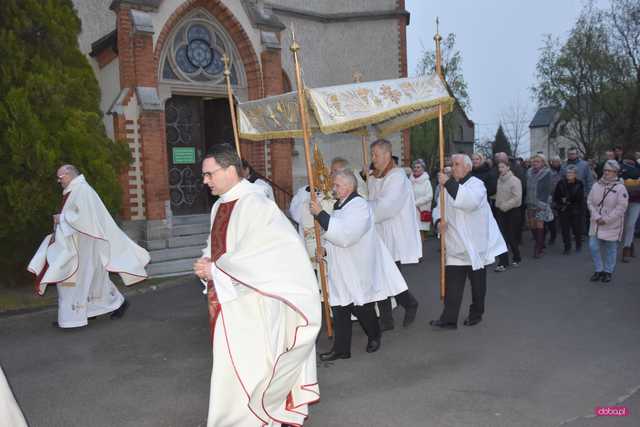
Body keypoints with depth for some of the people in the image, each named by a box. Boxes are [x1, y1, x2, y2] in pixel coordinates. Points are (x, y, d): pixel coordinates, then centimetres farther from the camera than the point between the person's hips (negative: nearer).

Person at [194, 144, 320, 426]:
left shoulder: (255, 205, -17)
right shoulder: (219, 206, 9)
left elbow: (259, 256, -21)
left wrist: (215, 270, -15)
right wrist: (206, 264, -5)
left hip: (252, 304, -8)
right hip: (227, 302, 8)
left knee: (246, 371, 1)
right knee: (234, 367, 17)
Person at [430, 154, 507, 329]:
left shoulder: (476, 184, -9)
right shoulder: (450, 187, 11)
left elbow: (471, 201, -31)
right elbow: (439, 208, 10)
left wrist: (449, 184, -34)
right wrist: (439, 221, -13)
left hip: (475, 243, -4)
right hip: (455, 244, 4)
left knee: (477, 281, 10)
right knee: (452, 281, 0)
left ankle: (476, 314, 27)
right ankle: (449, 319, 2)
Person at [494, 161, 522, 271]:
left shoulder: (515, 181, -13)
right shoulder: (499, 180, 4)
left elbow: (517, 198, -19)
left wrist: (504, 206, -19)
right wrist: (498, 205, 3)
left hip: (512, 211, -5)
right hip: (500, 212, 5)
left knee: (511, 237, 5)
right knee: (501, 237, -1)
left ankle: (517, 258, 29)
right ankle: (503, 262, 3)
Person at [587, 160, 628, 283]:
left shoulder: (620, 187, -10)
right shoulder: (597, 185, 3)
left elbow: (621, 207, -14)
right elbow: (590, 202, 4)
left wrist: (606, 219, -16)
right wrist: (597, 217, -8)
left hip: (612, 225, -4)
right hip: (596, 224, 4)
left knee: (610, 249, 6)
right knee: (593, 247, 3)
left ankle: (608, 272, 23)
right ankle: (599, 270, 20)